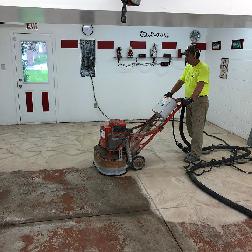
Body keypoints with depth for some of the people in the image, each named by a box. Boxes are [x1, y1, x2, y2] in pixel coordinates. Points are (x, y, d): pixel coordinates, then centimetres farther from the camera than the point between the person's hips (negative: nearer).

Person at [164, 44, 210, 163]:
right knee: (190, 127, 17)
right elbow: (181, 81, 13)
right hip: (190, 101, 9)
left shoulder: (203, 68, -17)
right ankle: (196, 146, 34)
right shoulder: (188, 67, 11)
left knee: (197, 129, -4)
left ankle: (195, 154, 4)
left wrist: (191, 99, -36)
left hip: (199, 101, -9)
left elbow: (199, 86, -27)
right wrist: (171, 93, 3)